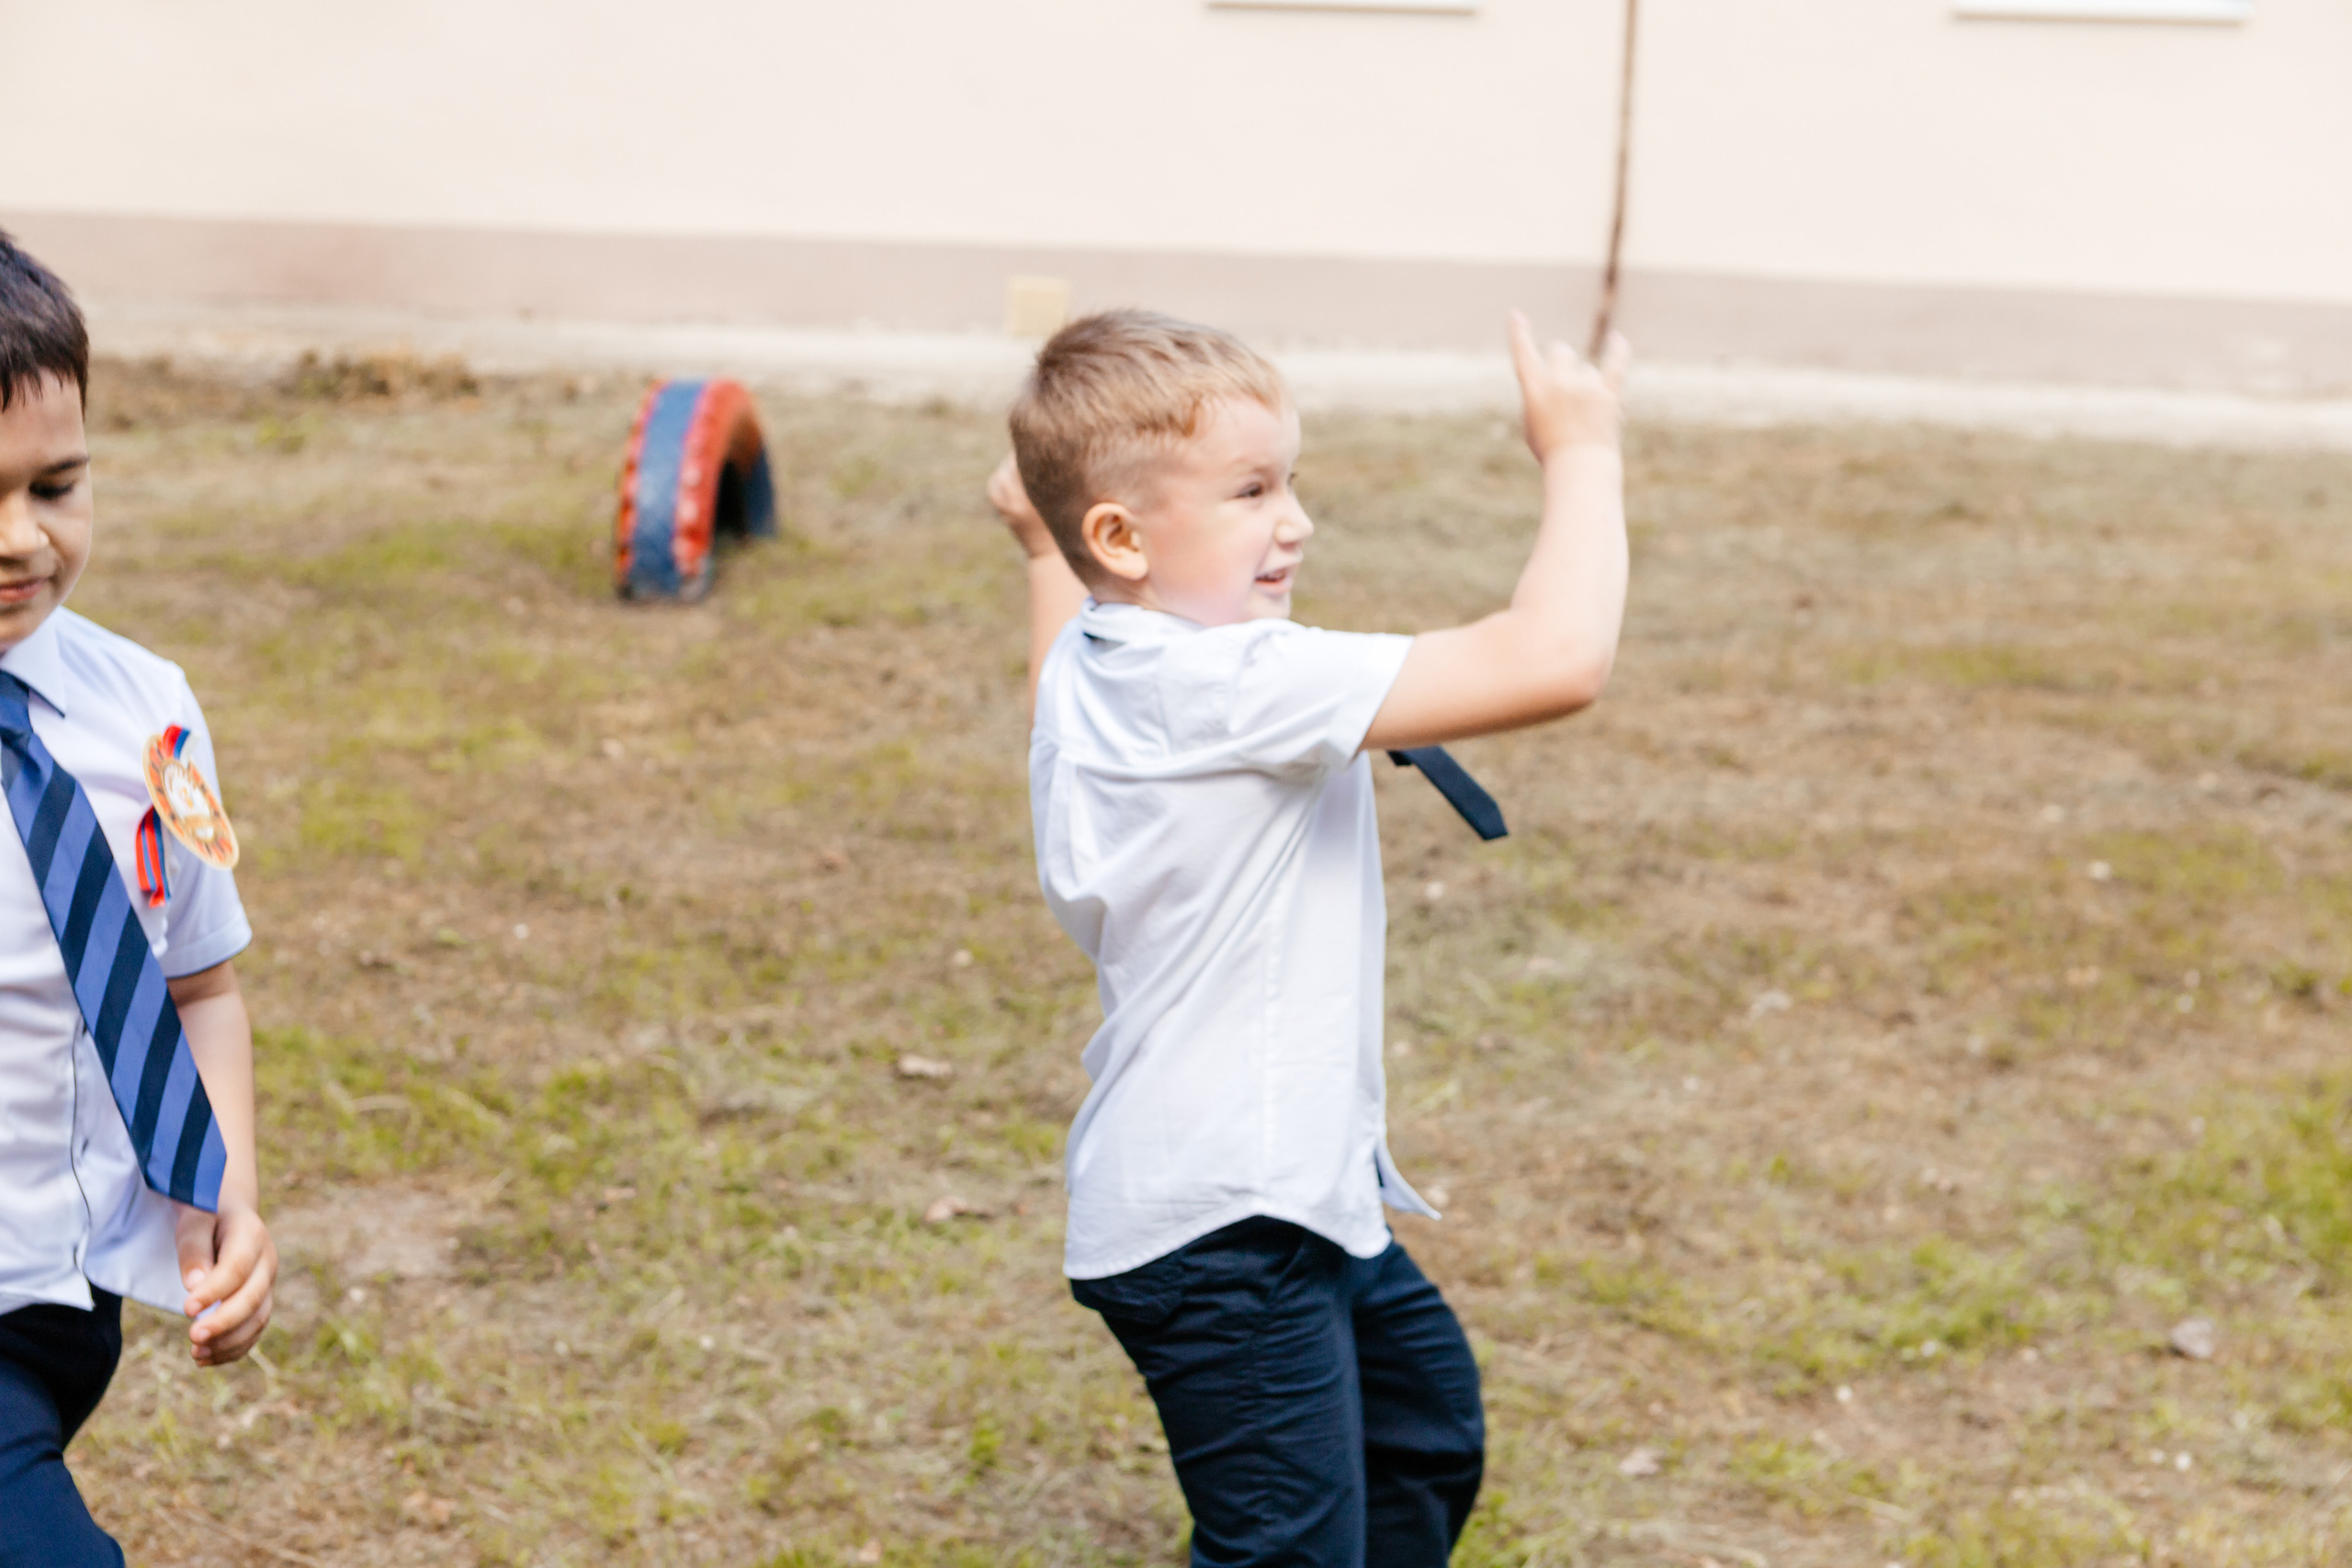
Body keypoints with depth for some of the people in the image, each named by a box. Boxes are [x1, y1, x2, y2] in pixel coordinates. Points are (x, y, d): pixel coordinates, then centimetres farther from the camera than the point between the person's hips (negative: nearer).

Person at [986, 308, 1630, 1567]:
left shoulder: (1084, 667, 4)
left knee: (1427, 1404, 29)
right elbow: (1554, 661, -32)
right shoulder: (1234, 682, -26)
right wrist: (1580, 456, -18)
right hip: (1219, 1227, -11)